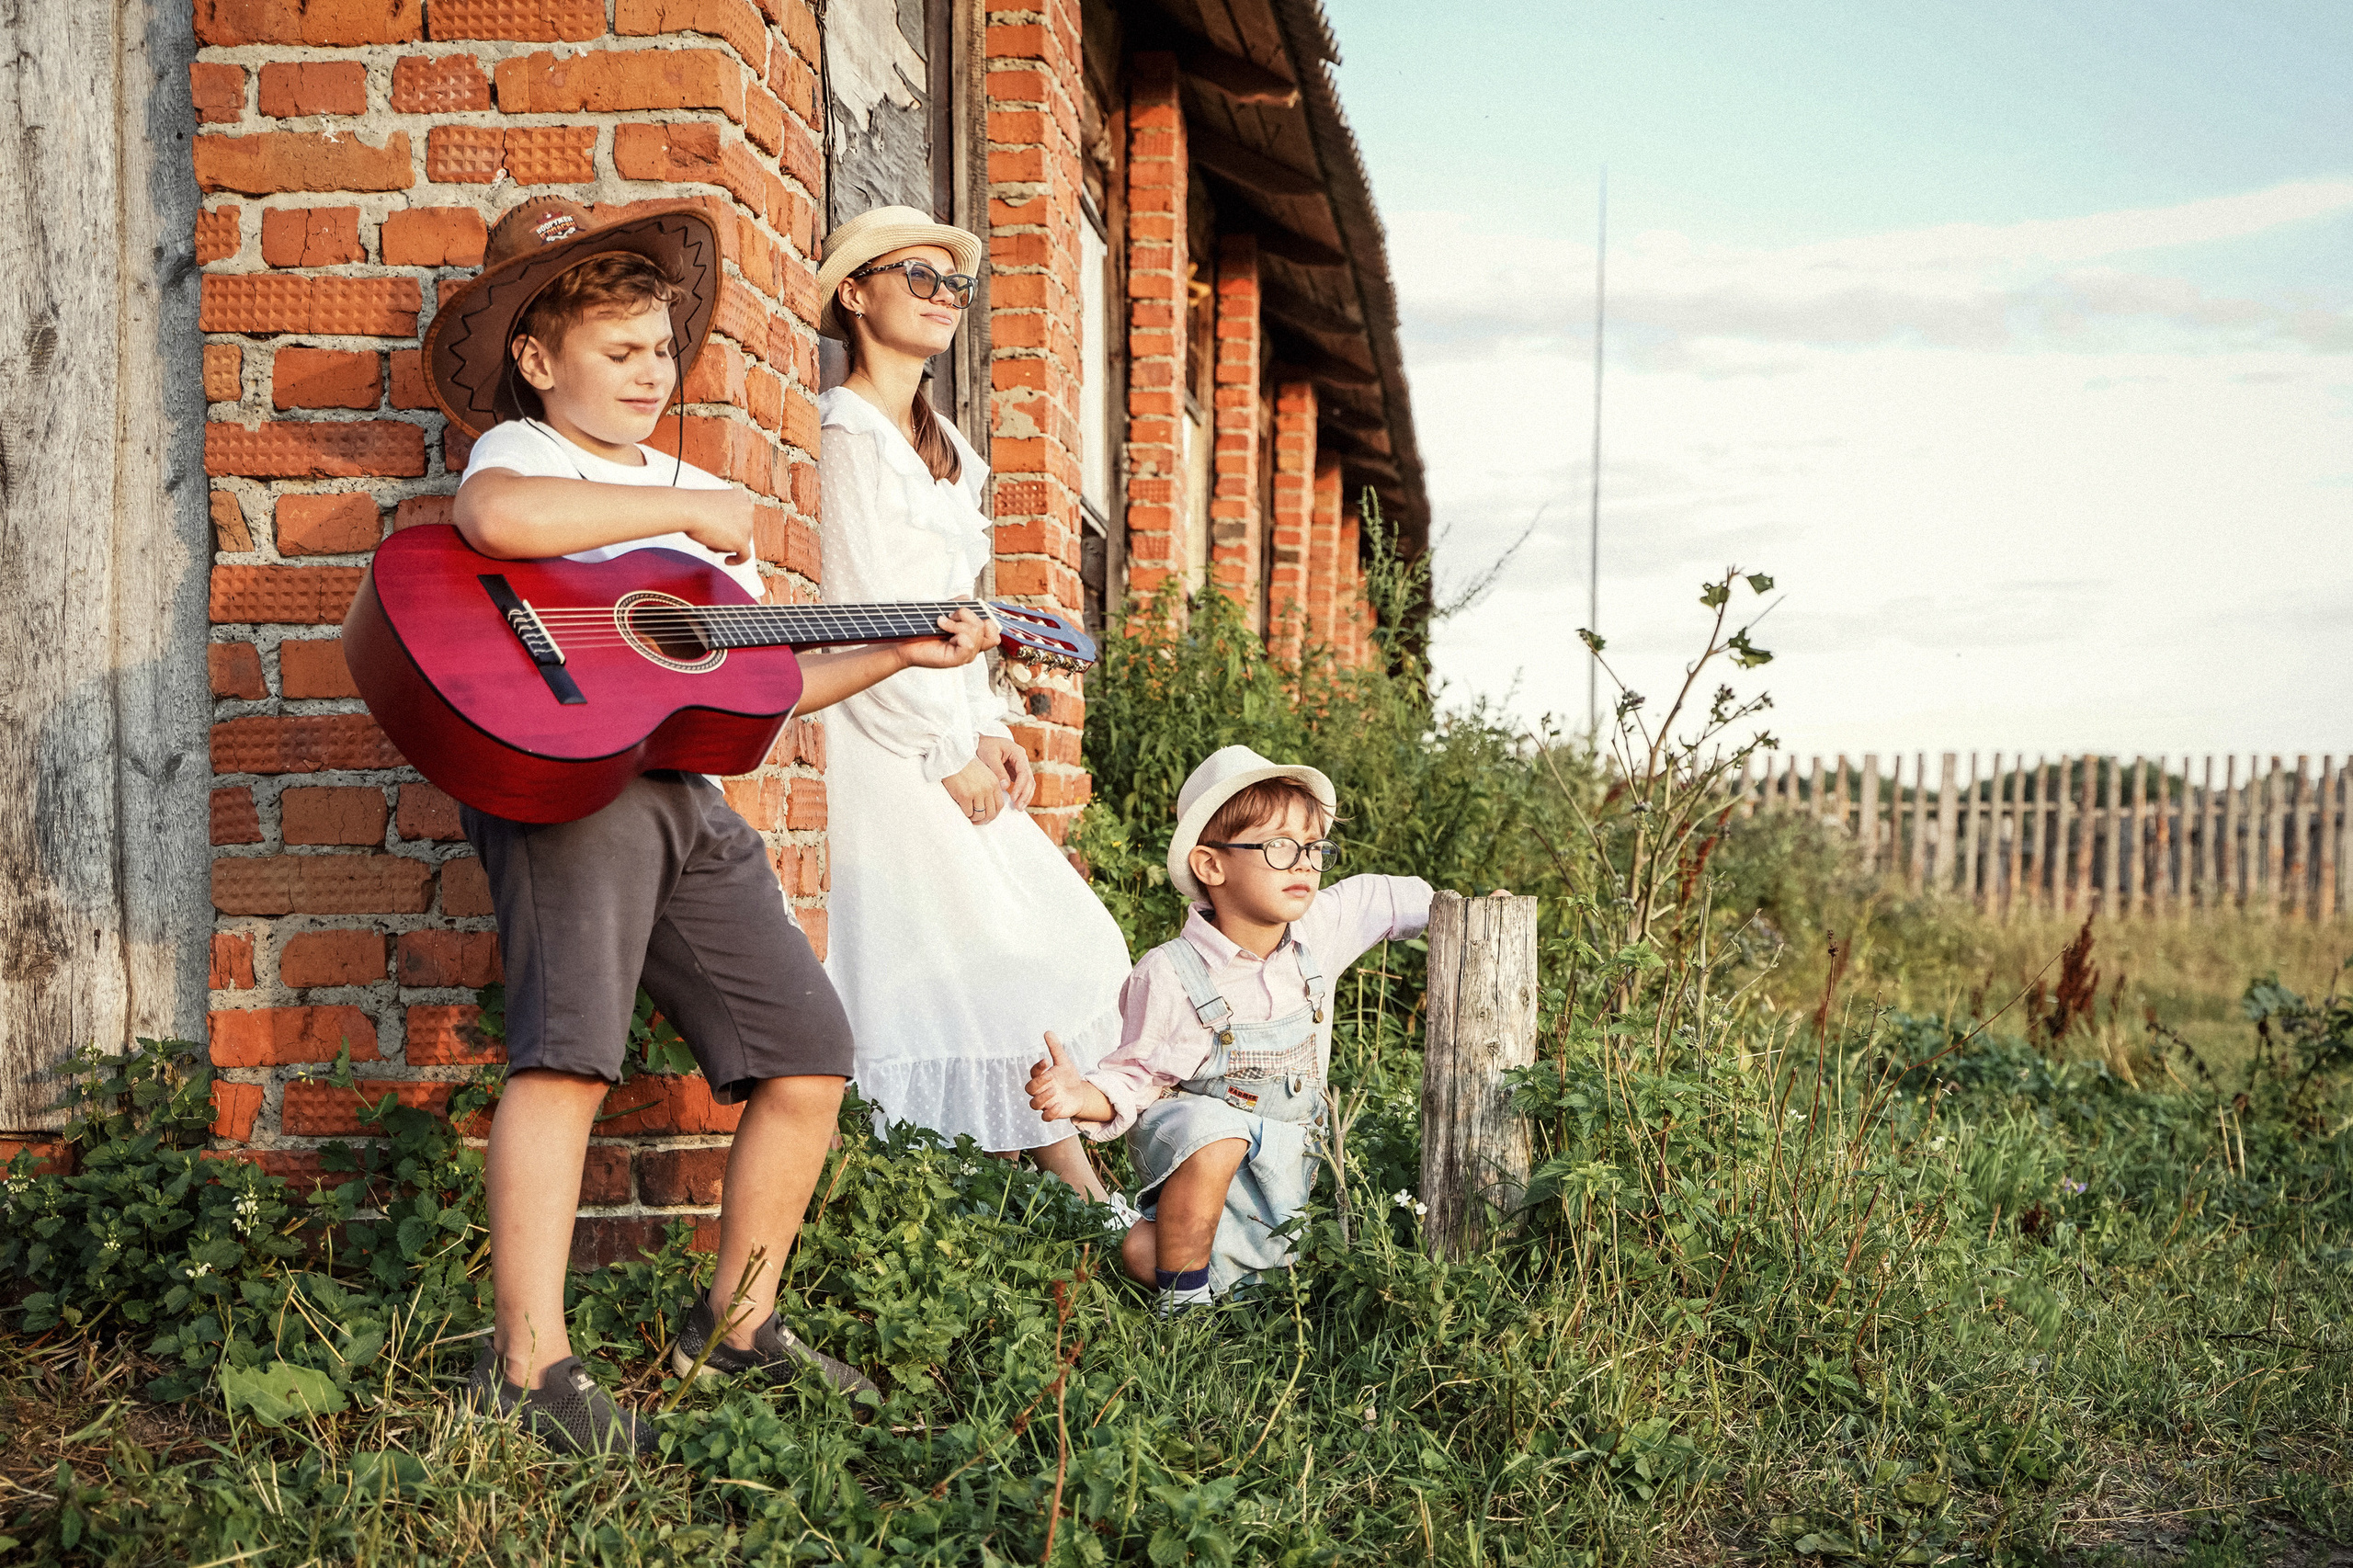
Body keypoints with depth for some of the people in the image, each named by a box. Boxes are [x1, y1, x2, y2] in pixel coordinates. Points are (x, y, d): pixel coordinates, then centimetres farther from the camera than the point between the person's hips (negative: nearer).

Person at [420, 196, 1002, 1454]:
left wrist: (899, 652, 12)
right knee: (569, 1052, -20)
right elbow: (494, 517, -25)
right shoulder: (522, 451, 4)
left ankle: (735, 1325, 18)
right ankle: (527, 1369, -15)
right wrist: (687, 508, -14)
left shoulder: (705, 499, 26)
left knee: (807, 1059, 3)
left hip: (686, 793, 7)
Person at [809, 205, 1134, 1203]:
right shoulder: (845, 435, -10)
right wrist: (950, 753, -13)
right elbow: (861, 620, -15)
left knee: (1056, 944, 8)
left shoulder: (938, 447, 19)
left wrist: (988, 731, 9)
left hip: (943, 734, 10)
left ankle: (1083, 1193, 13)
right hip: (879, 740, -9)